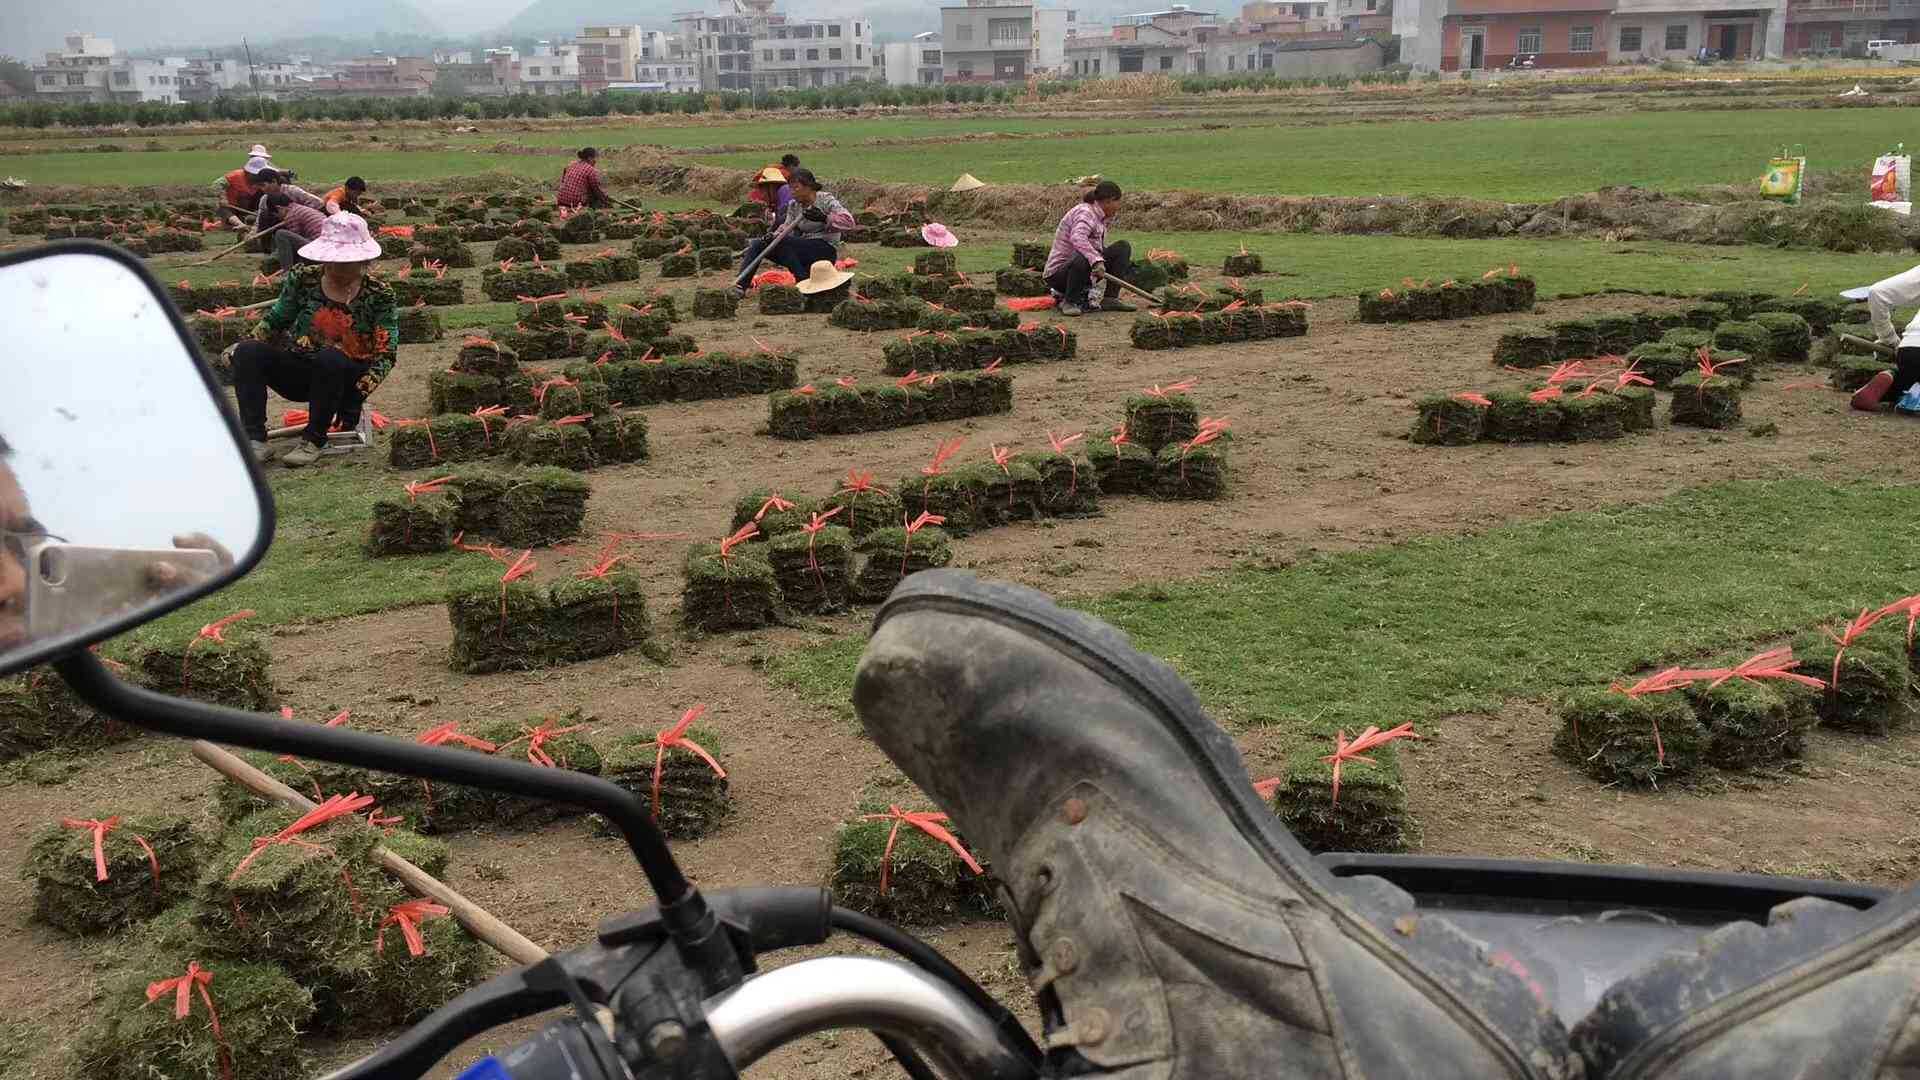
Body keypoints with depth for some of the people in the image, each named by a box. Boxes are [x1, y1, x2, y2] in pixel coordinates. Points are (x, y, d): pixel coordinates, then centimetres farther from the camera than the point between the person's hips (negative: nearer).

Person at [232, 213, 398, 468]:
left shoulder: (378, 295, -4)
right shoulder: (303, 279, 4)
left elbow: (386, 354, -8)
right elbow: (275, 321, 14)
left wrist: (357, 397, -20)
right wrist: (245, 346, -4)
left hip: (346, 379, -4)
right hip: (298, 373, 4)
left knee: (330, 357, -37)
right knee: (247, 352, -20)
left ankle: (313, 441, -22)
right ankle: (255, 439, -25)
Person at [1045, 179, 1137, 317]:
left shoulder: (1099, 217, 11)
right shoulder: (1085, 212, -18)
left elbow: (1099, 248, 26)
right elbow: (1077, 238, -39)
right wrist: (1097, 260, -49)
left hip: (1086, 271, 9)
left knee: (1123, 247, 2)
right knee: (1083, 259, -42)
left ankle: (1110, 299, -1)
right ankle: (1069, 301, -16)